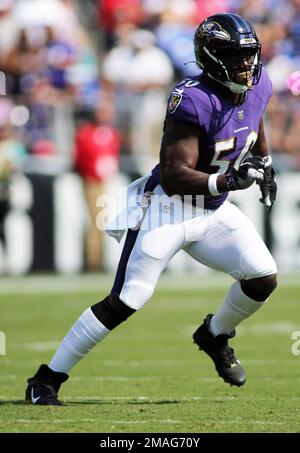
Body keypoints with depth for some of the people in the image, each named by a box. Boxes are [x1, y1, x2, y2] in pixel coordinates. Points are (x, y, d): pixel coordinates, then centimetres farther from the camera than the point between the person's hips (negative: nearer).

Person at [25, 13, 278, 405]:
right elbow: (174, 177, -30)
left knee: (264, 278, -9)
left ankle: (215, 336, 21)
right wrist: (227, 180, -41)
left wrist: (264, 164, 27)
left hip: (213, 212, 7)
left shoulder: (257, 87, -3)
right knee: (125, 301, -11)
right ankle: (47, 379, -2)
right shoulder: (193, 100, -26)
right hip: (167, 208, -7)